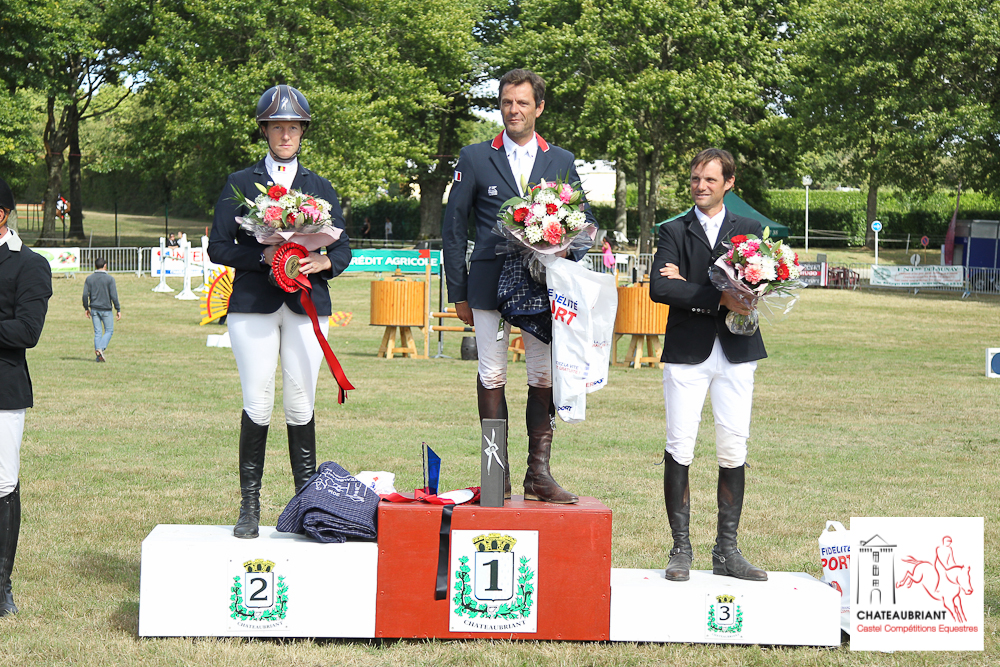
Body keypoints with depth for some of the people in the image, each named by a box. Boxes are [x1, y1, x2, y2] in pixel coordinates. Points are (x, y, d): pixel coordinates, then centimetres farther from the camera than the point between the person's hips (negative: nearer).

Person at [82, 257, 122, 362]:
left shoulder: (89, 278, 4)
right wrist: (118, 309, -3)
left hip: (94, 309, 3)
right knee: (109, 331, 7)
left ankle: (97, 353, 2)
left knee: (97, 332, 8)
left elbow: (85, 295, 2)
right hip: (106, 309, -3)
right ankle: (101, 348, -15)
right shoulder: (109, 278, -6)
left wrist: (86, 308, 13)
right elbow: (113, 296, -9)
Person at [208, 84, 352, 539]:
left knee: (300, 406, 0)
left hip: (307, 305, 2)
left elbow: (343, 248, 14)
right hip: (253, 304, -1)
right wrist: (263, 257, -12)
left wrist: (323, 261, -9)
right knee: (257, 406, -6)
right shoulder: (240, 185, 11)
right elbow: (218, 247, 4)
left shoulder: (320, 188, 17)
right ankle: (249, 506, 1)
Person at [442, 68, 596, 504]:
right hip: (490, 284, -1)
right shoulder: (475, 158, 7)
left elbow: (584, 221, 16)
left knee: (545, 377, -1)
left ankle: (538, 473, 6)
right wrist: (458, 292, 2)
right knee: (491, 377, 0)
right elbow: (453, 227, 7)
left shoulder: (561, 161, 11)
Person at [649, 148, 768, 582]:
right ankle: (681, 549, 3)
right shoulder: (674, 231, 6)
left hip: (737, 353, 2)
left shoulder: (750, 231, 12)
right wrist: (718, 298, -17)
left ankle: (727, 550, 10)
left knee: (733, 452, 2)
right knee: (679, 451, -4)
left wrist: (690, 286, -11)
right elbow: (659, 288, -9)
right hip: (686, 352, -2)